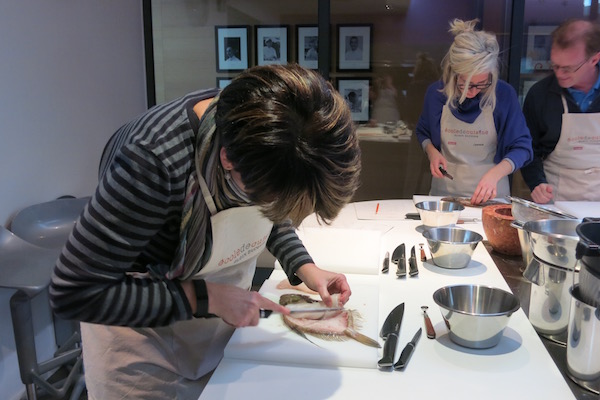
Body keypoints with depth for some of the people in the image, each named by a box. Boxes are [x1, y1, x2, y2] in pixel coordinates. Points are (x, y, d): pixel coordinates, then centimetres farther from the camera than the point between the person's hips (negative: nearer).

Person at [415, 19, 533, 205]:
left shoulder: (504, 94, -7)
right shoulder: (436, 93, -3)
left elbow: (522, 147, -3)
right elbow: (423, 132, 15)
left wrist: (495, 174, -20)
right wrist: (431, 151, -6)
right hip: (444, 191, 1)